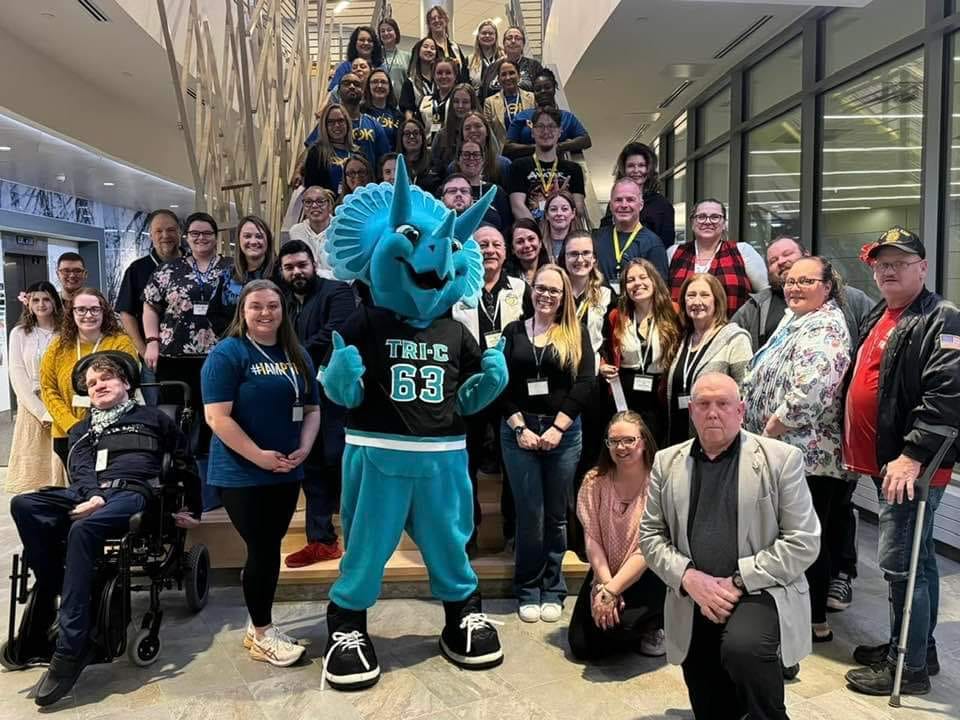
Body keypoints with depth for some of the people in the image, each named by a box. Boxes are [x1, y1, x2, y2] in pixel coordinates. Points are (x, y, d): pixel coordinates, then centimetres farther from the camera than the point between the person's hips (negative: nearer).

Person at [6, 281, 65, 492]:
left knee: (63, 465, -5)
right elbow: (18, 377, 1)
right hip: (32, 407, 0)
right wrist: (42, 412, -9)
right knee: (34, 465, -3)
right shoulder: (19, 333, 6)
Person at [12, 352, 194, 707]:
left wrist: (191, 508, 11)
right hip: (88, 494, 5)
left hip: (134, 492, -4)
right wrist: (92, 495, -13)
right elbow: (81, 469, 11)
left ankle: (70, 647, -37)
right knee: (23, 505, -26)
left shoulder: (152, 417, 23)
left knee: (82, 529, -37)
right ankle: (50, 603, -24)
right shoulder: (81, 430, 31)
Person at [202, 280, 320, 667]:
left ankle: (258, 626, 29)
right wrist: (259, 456, -19)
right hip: (242, 474, -6)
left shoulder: (298, 356, 10)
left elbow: (311, 408, 13)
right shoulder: (227, 353, -10)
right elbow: (217, 417, -17)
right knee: (262, 551, -1)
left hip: (287, 472, 6)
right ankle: (262, 635, 16)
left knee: (269, 548, 14)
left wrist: (304, 448, -4)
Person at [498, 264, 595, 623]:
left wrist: (557, 428, -12)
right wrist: (520, 427, -10)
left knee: (556, 515, 7)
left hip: (563, 430, 0)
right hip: (518, 430, 0)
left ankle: (552, 590, 19)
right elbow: (501, 383, 0)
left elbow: (585, 383, -4)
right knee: (530, 515, 1)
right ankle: (528, 590, 16)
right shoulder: (514, 331, 7)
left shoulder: (576, 334, 6)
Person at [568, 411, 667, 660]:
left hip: (647, 576, -4)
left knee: (613, 624, -29)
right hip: (605, 573, 5)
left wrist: (611, 591, -22)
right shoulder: (594, 482, -3)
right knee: (582, 646, -5)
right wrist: (605, 585, -21)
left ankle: (654, 626, 6)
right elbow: (592, 540, -7)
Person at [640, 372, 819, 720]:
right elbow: (650, 535, 6)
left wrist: (738, 581, -15)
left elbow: (803, 541, -8)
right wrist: (689, 578, -12)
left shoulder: (781, 458, -5)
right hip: (693, 604, 4)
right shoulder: (666, 462, 5)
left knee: (743, 648, -34)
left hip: (761, 591, -3)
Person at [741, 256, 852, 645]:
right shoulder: (796, 321, 17)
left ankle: (816, 623, 15)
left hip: (807, 454, -10)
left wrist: (769, 432, -18)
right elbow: (767, 382, 23)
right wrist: (763, 434, 15)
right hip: (786, 452, 10)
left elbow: (807, 394, -28)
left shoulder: (824, 329, -15)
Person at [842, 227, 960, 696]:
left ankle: (909, 667, 9)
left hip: (911, 468, -9)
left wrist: (913, 456, -28)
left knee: (899, 564, -5)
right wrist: (854, 446, 20)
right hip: (884, 462, 9)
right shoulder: (877, 317, 15)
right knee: (917, 559, 19)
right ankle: (918, 648, 32)